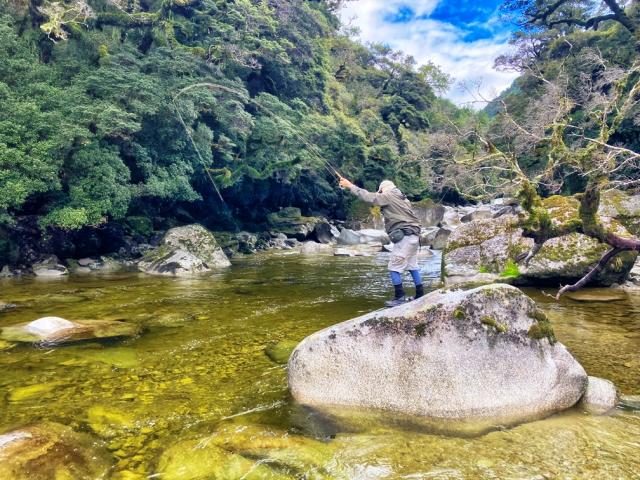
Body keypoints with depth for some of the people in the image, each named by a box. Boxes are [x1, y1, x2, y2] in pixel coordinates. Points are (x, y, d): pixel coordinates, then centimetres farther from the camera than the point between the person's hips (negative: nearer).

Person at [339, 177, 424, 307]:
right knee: (412, 265, 15)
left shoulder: (388, 196, -5)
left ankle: (400, 297, -4)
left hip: (405, 236, -10)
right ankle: (420, 294, 20)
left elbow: (368, 196, -7)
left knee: (394, 267, -5)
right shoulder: (401, 198, 19)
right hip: (413, 235, 10)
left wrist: (350, 186, -1)